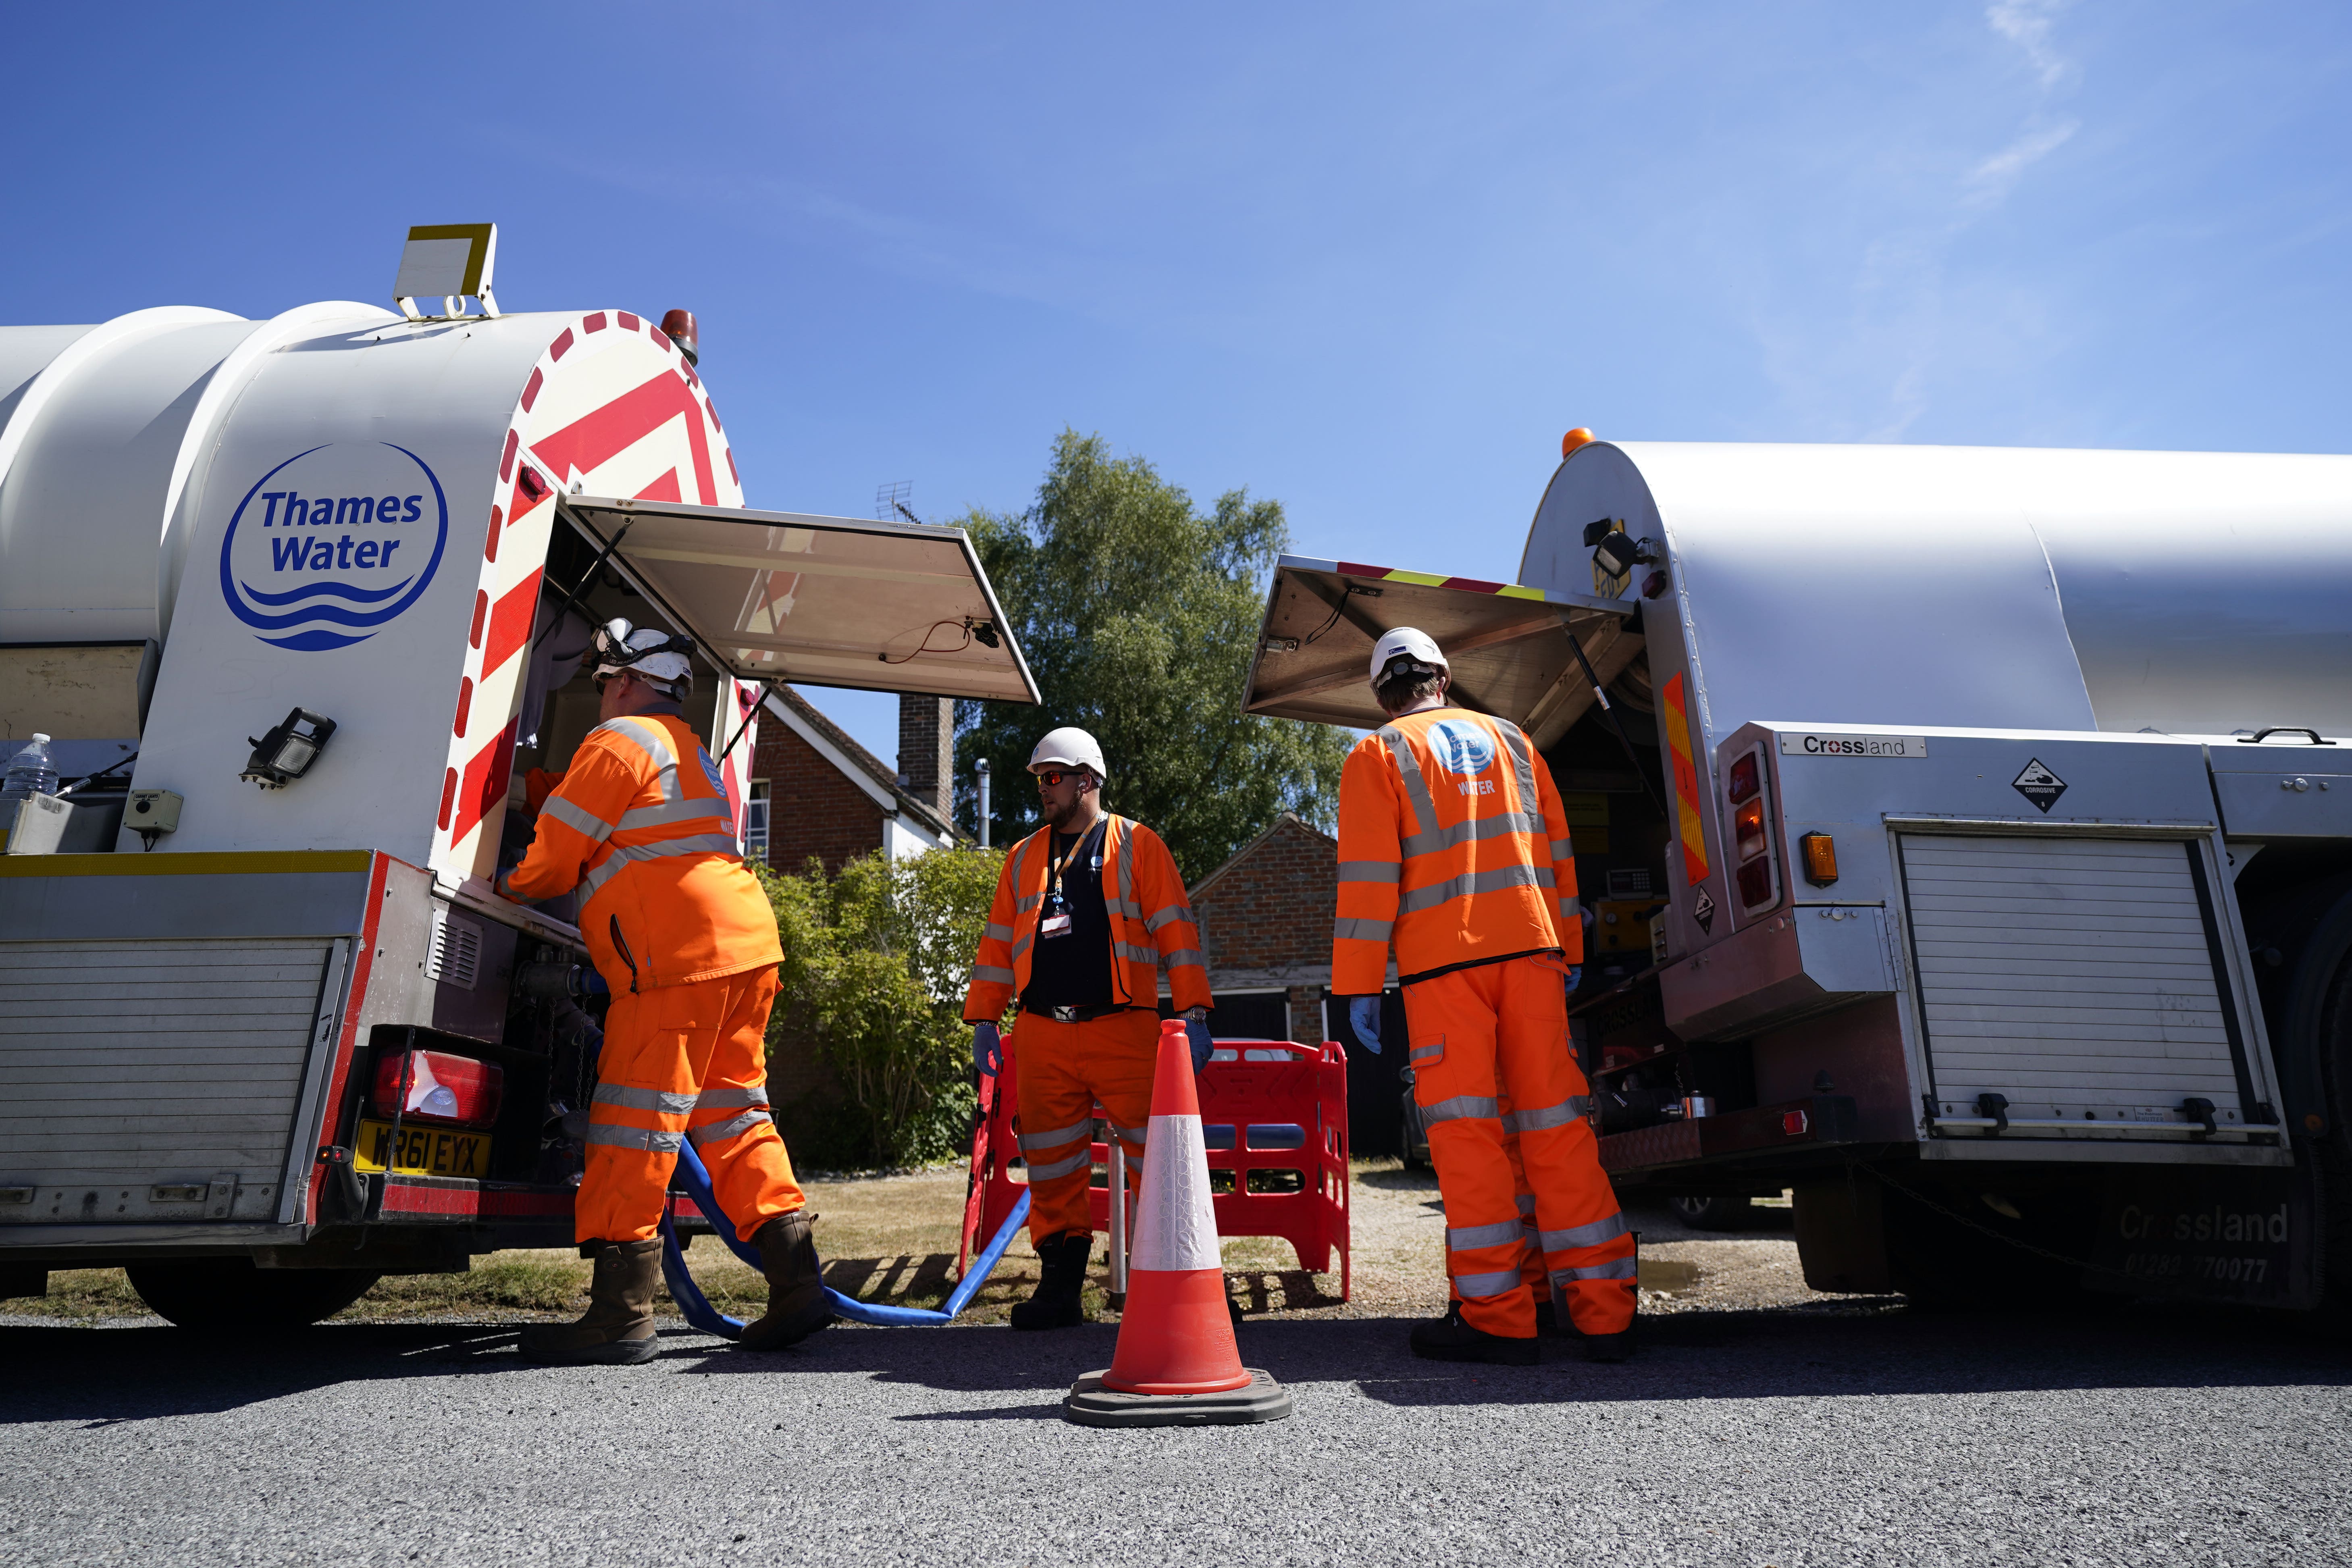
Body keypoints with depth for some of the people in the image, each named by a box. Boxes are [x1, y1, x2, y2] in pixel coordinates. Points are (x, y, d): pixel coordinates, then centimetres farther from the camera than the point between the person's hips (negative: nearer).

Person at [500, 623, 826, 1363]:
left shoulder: (620, 741, -1)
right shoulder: (687, 750, 28)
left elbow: (555, 862, -2)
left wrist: (507, 887, 18)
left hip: (678, 956, -9)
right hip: (744, 948, 9)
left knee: (637, 1121, -5)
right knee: (731, 1114, 12)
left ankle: (621, 1313, -1)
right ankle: (797, 1285, 11)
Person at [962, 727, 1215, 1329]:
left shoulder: (1137, 846, 5)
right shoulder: (1024, 857, 18)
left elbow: (1176, 931, 1)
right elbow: (998, 941, 20)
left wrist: (1194, 1014, -6)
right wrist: (984, 1020, 14)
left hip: (1125, 1031, -4)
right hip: (1043, 1036, 4)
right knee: (1051, 1166, 7)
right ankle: (1060, 1285, 18)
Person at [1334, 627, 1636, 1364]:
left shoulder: (1378, 756, 4)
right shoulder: (1509, 738, 17)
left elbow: (1369, 877, -4)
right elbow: (1557, 850, 17)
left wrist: (1359, 986, -3)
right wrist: (1567, 948, 22)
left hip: (1442, 959, -4)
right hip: (1529, 945, 4)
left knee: (1467, 1128, -1)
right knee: (1556, 1121, 5)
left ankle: (1497, 1317, 0)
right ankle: (1602, 1311, 7)